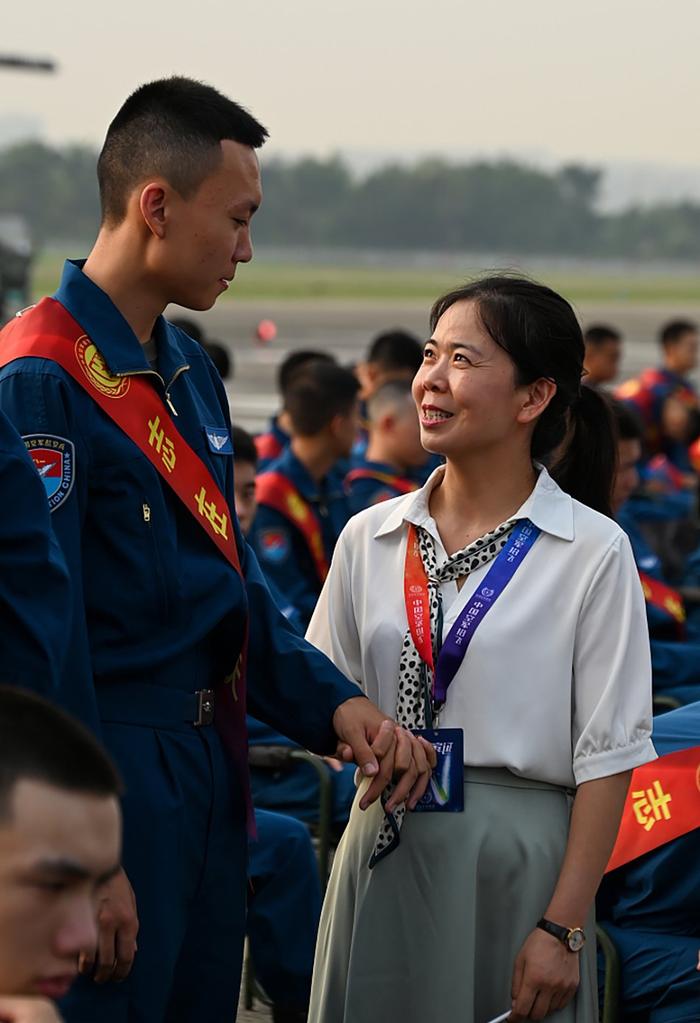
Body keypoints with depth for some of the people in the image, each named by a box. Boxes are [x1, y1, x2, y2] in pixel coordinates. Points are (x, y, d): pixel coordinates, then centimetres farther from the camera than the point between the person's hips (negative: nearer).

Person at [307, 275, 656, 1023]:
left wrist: (564, 927, -12)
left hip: (514, 859, -3)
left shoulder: (592, 551, -5)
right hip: (386, 848, 4)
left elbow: (607, 756, -7)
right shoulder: (370, 536, 7)